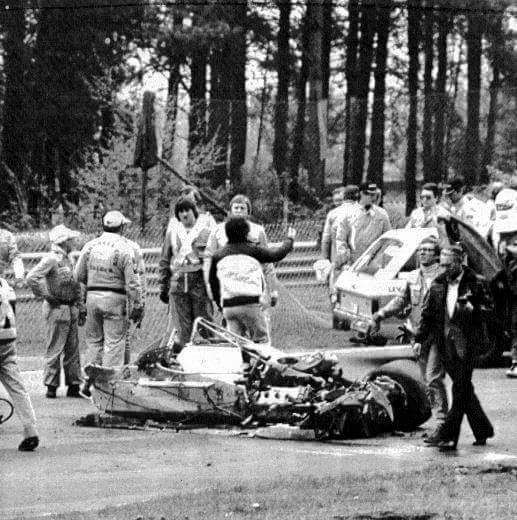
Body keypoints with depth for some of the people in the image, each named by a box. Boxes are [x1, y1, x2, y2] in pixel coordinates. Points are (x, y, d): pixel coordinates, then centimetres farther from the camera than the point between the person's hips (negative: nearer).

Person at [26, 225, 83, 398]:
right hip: (57, 309, -8)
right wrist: (46, 296, -15)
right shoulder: (51, 259, -13)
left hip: (71, 308, 8)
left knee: (73, 350, 10)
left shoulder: (69, 259, 15)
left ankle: (74, 386, 15)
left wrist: (80, 307, 19)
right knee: (55, 350, -4)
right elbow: (31, 278, -22)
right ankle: (51, 387, 1)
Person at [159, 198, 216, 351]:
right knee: (183, 326, 2)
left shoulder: (207, 228, 3)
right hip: (178, 283, 3)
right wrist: (163, 287, 15)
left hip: (201, 282, -3)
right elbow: (164, 262, 20)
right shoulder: (172, 233, 14)